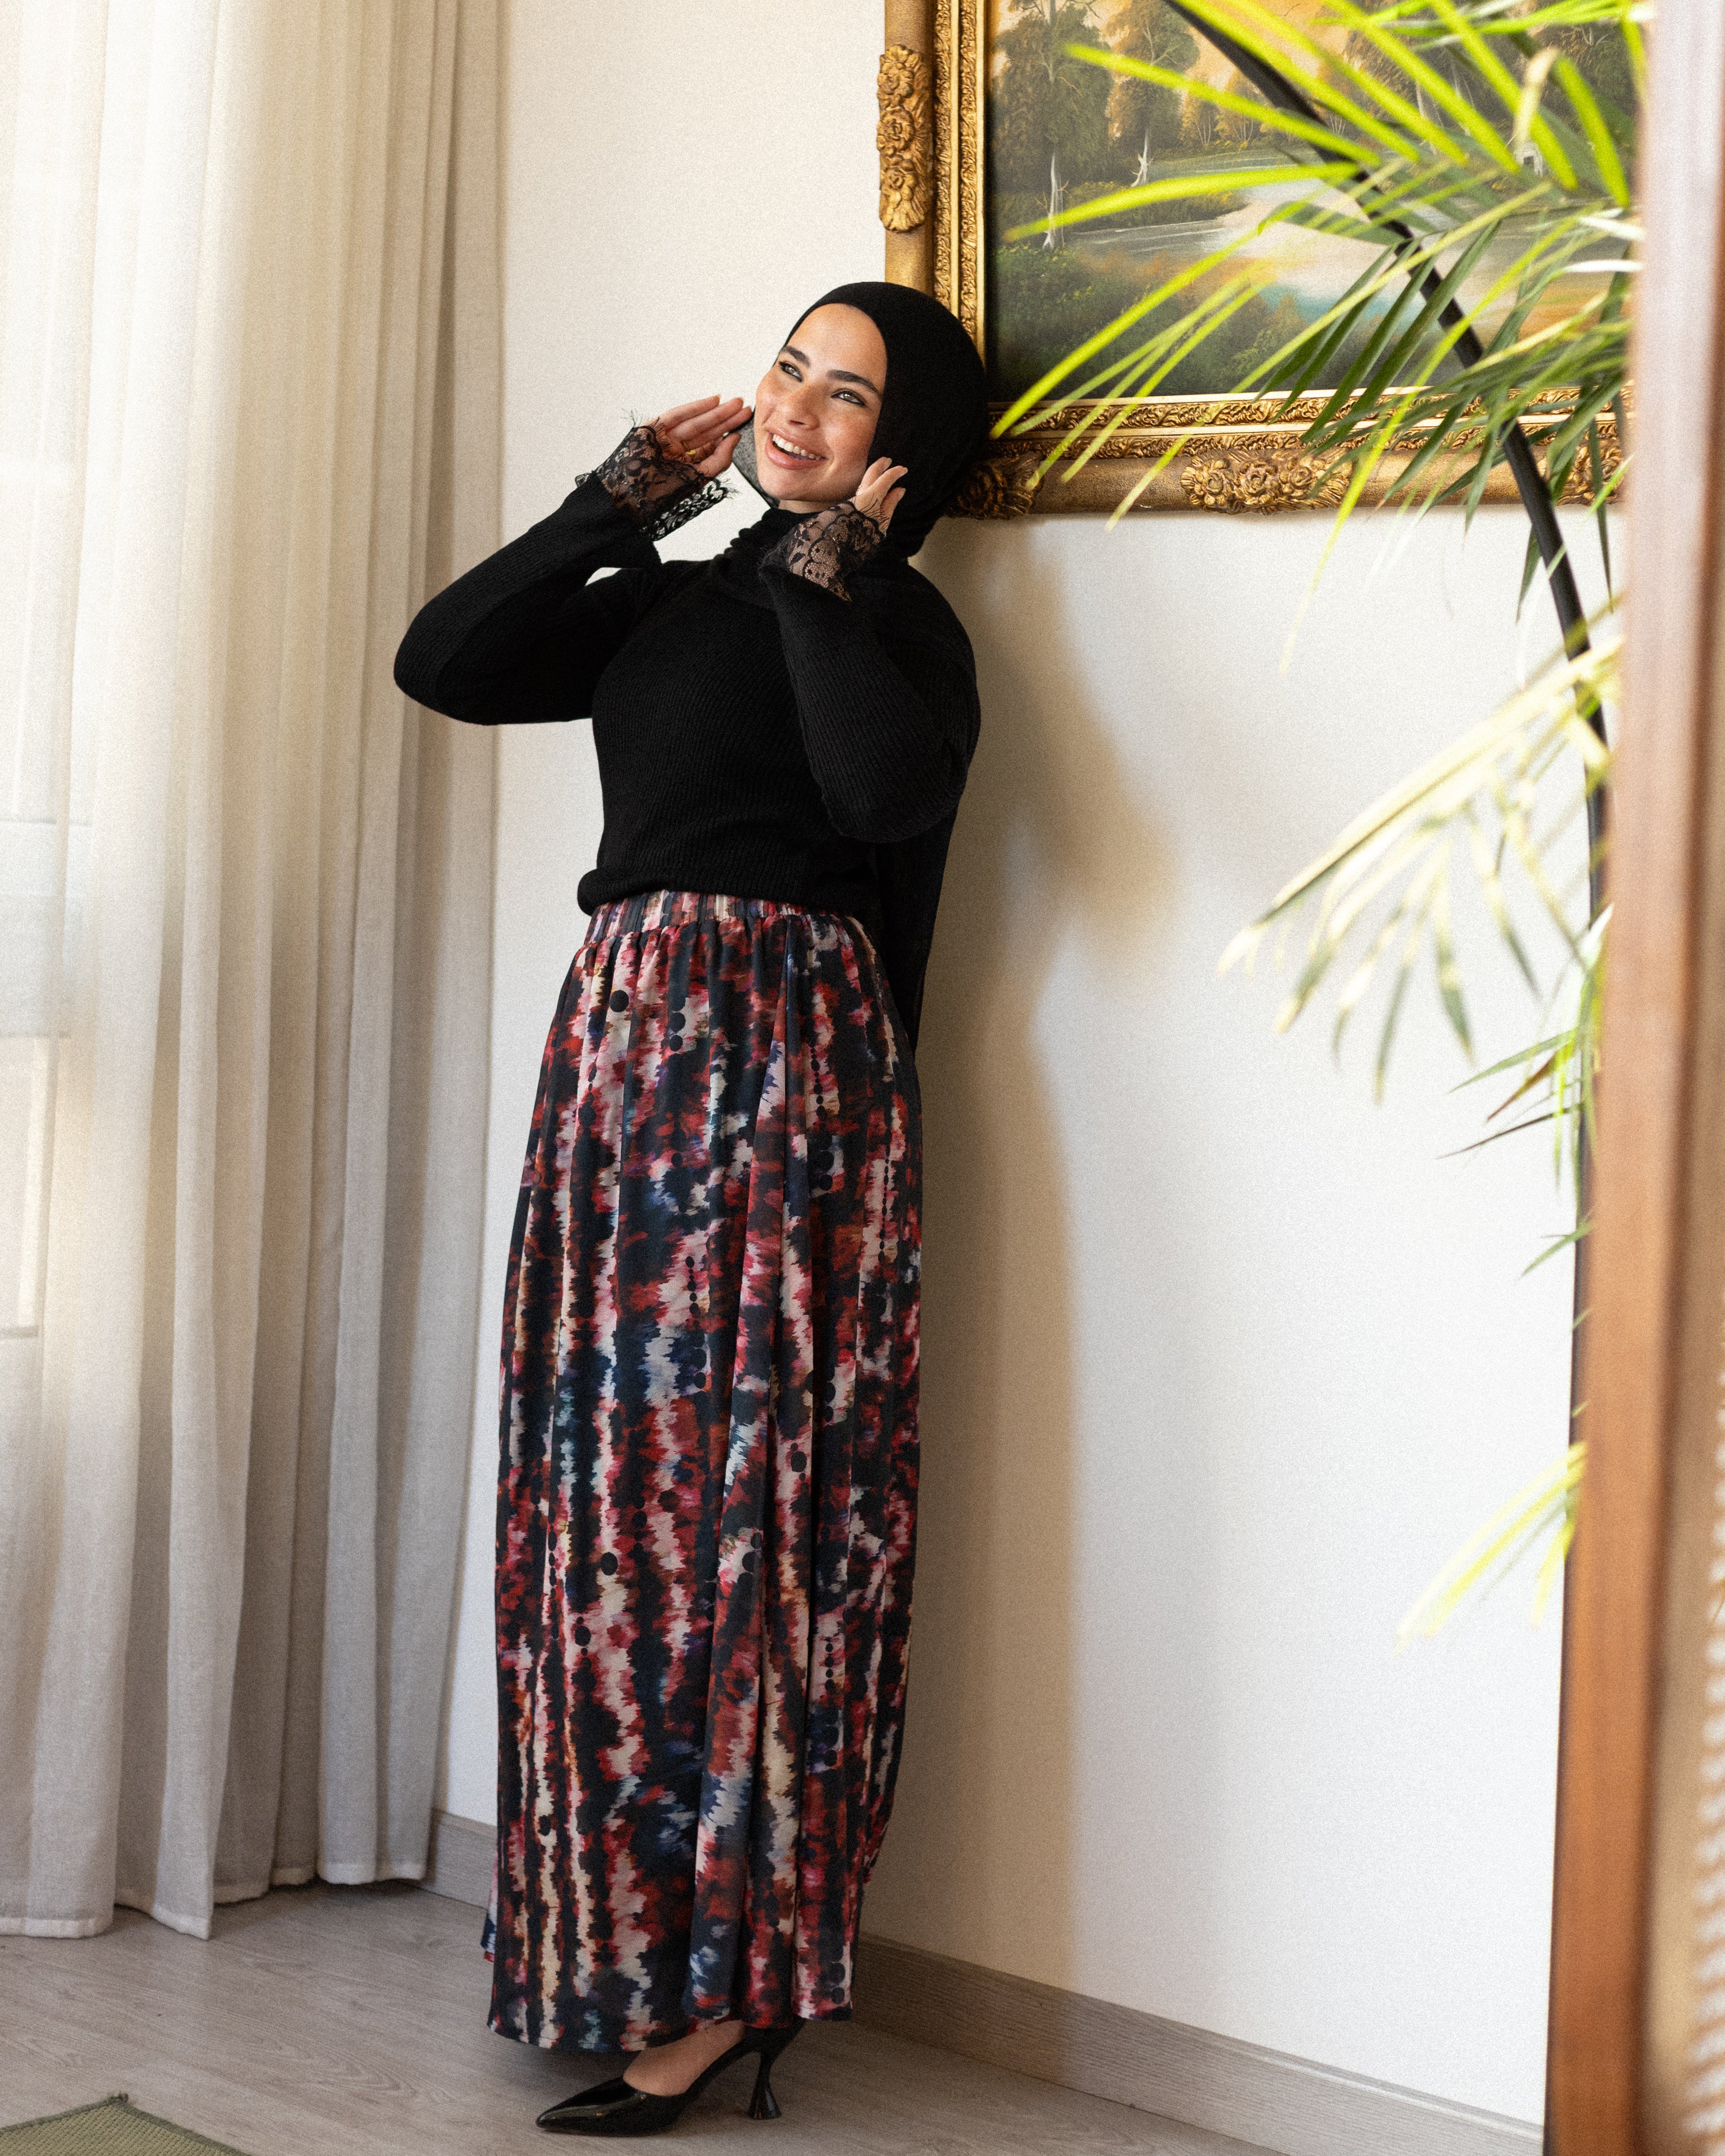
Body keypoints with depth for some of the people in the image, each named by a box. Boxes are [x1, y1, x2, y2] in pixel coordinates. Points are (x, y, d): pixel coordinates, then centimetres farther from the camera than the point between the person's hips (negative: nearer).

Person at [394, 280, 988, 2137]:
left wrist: (824, 577, -10)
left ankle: (725, 1976, -2)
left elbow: (889, 785, -22)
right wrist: (615, 508, 9)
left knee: (727, 1475, -9)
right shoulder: (669, 602, 20)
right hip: (621, 1034, 7)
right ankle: (616, 1930, 16)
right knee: (609, 1471, 6)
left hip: (772, 1051, -7)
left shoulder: (896, 621, 0)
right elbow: (440, 661, 12)